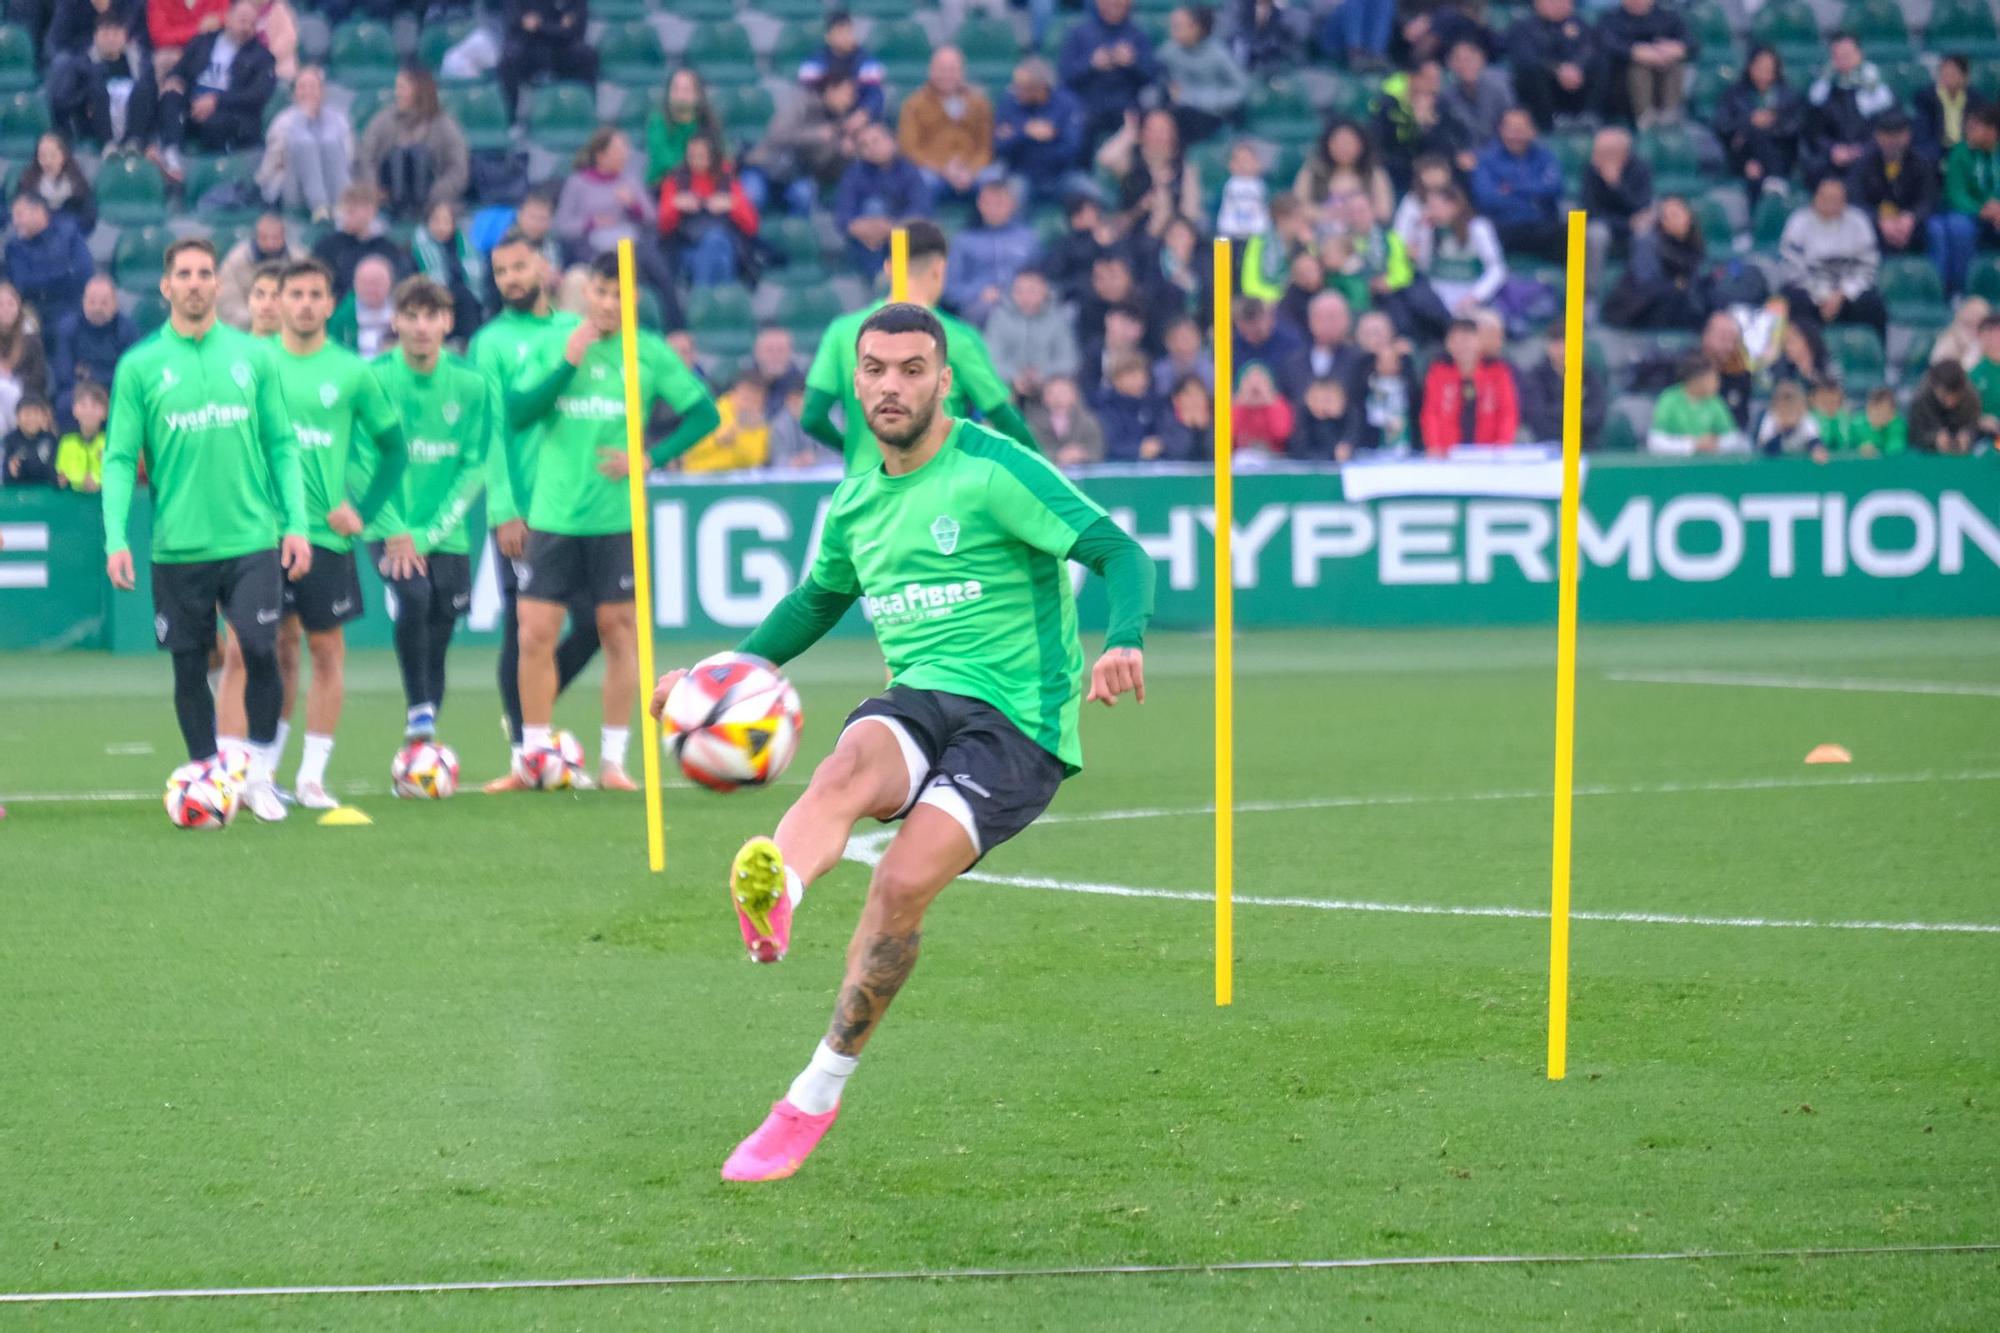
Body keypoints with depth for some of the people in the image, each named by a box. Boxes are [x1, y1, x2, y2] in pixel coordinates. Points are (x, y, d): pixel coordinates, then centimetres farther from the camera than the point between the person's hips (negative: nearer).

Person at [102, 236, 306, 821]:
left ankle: (260, 775, 5)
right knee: (190, 667, 5)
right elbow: (119, 459, 1)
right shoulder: (140, 367, 2)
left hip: (252, 537, 0)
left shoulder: (253, 356, 6)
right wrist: (116, 539, -10)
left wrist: (296, 522, 0)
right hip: (178, 546, 0)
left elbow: (282, 445, 9)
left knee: (261, 652, -10)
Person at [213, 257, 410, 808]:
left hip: (325, 534, 0)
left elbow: (393, 447, 10)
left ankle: (313, 773, 13)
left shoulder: (351, 372, 3)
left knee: (326, 651, 4)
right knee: (241, 649, -6)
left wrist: (361, 508, -1)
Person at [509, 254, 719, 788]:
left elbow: (703, 413, 3)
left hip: (618, 518, -1)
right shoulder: (552, 344, 4)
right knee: (535, 635, -3)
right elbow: (517, 414, -5)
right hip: (552, 517, 1)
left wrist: (651, 459, -8)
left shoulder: (649, 353, 1)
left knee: (619, 633, 1)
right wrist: (567, 363, -13)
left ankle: (613, 760, 9)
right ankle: (534, 757, 7)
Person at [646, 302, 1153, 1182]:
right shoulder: (857, 502, 14)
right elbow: (818, 599, 34)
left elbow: (1118, 554, -13)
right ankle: (773, 895, -67)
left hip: (1017, 722, -5)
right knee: (853, 761, -34)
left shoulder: (995, 473, -7)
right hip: (919, 701, 5)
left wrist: (1123, 643, -33)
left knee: (900, 887, -24)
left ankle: (817, 1096, -8)